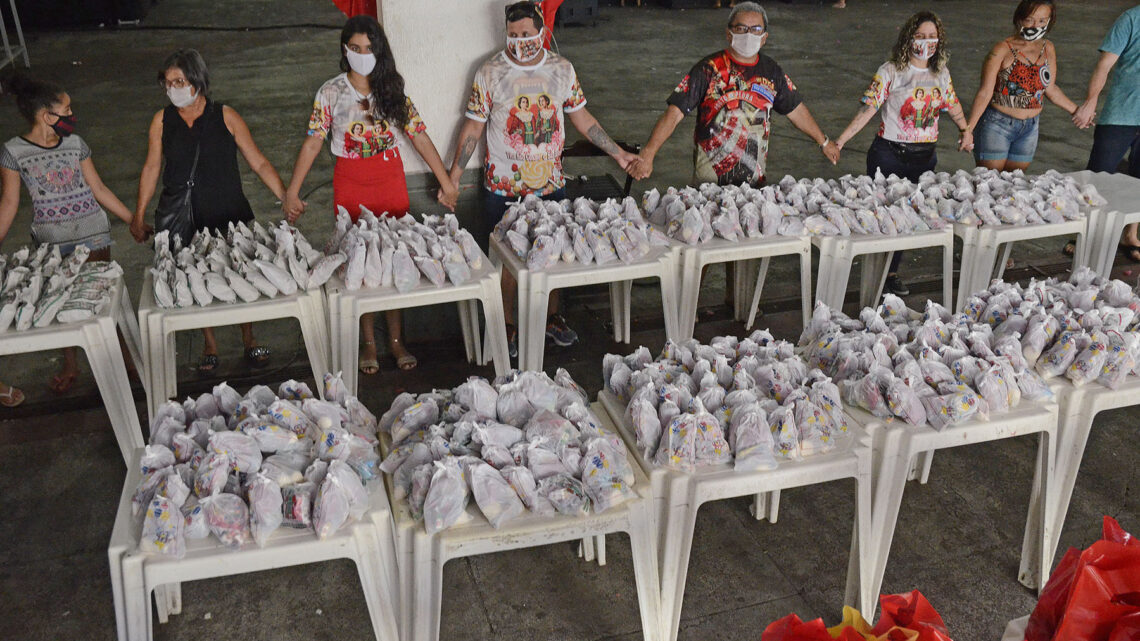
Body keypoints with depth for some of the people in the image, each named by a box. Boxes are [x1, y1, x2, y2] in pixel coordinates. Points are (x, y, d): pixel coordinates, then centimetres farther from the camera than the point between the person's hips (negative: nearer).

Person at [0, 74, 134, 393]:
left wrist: (134, 221, 5)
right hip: (50, 241, -1)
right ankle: (70, 365, 29)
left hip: (93, 234, 1)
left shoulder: (75, 143, -1)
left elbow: (99, 190, 5)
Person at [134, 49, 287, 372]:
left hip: (227, 214, -1)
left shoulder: (225, 116, -2)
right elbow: (151, 169, 11)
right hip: (182, 219, 2)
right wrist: (139, 215, 11)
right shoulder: (162, 120, 3)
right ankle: (210, 345, 22)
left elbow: (259, 163, -2)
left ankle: (249, 340, 22)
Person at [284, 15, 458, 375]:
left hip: (391, 182, 1)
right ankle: (368, 342, 16)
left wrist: (446, 182, 0)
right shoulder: (331, 93, -1)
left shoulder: (392, 89, 2)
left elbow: (419, 136, 3)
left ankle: (396, 338, 16)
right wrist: (292, 192, -5)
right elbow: (312, 143, -1)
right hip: (350, 186, -1)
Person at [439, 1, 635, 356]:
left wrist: (618, 152, 8)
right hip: (504, 186, -2)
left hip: (551, 183, 3)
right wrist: (453, 176, -8)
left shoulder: (562, 69, 0)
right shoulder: (490, 72, -8)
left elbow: (581, 117, 9)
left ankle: (552, 317, 33)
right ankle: (507, 325, 24)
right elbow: (473, 127, -4)